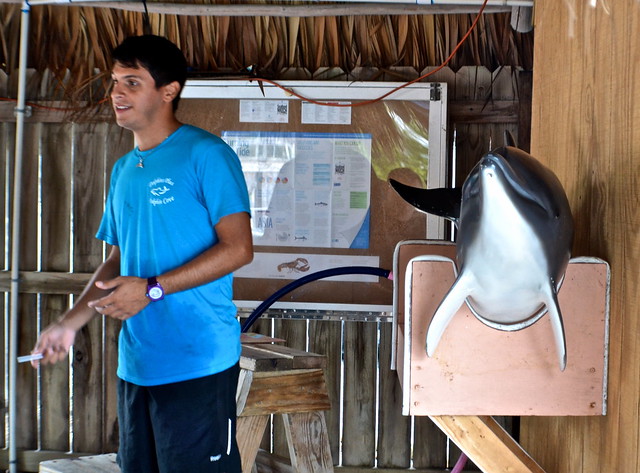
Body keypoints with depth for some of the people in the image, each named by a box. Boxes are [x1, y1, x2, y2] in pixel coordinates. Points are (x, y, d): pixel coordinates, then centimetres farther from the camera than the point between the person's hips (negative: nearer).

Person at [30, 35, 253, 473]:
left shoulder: (206, 154, -7)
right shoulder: (124, 170, 16)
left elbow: (239, 248, -14)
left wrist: (153, 288, -19)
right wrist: (71, 322, 8)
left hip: (198, 363, -7)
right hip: (135, 365, 7)